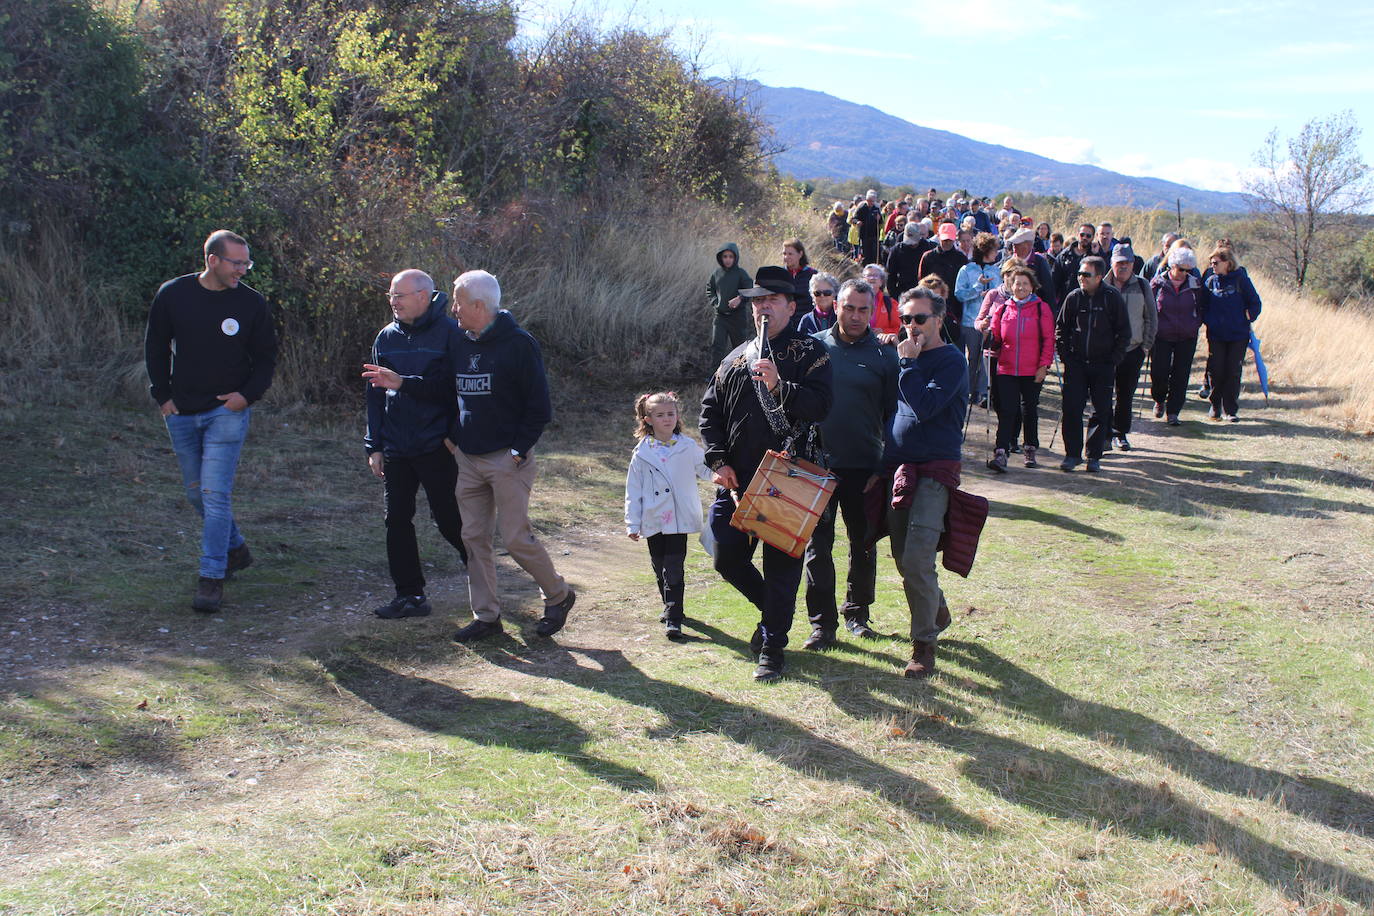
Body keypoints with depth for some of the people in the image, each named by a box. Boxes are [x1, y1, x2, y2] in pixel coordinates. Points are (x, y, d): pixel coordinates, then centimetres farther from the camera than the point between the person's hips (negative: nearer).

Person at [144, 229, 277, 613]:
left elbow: (266, 356, 4)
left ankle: (212, 577, -4)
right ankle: (235, 549, 33)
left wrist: (248, 394, -10)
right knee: (196, 493, 13)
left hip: (227, 412, -3)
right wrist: (162, 396, 2)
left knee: (215, 494, -11)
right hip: (181, 413, 3)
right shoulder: (172, 294, -2)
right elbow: (155, 348, 9)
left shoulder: (252, 303, -5)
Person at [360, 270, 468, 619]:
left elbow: (450, 387, -17)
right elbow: (376, 394, 14)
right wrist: (374, 445, 10)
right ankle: (409, 595, 16)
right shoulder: (387, 337, 11)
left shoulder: (449, 333, -8)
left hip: (436, 447, -6)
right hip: (396, 448, 6)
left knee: (448, 520, 0)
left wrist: (403, 383, -23)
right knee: (397, 521, 6)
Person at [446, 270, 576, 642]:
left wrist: (518, 451, -13)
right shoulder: (460, 343, 10)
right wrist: (454, 438, 8)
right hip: (468, 459, 7)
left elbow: (539, 408, -9)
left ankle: (559, 595, 16)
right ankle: (486, 616, 15)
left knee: (516, 537, -5)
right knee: (474, 538, 6)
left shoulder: (519, 344, -10)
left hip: (507, 460, -7)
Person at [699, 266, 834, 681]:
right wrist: (718, 461, 2)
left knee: (781, 565, -1)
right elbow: (711, 409, 14)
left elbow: (820, 406, -12)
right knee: (727, 557, 6)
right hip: (737, 479, 5)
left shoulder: (809, 352, 0)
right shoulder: (737, 357, 15)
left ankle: (772, 646, 12)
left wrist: (780, 387, -27)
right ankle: (774, 609, 31)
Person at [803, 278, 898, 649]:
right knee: (818, 546, 0)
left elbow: (892, 415, 3)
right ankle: (823, 624, 7)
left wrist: (884, 468, -3)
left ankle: (856, 614, 28)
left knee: (864, 545, 12)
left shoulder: (884, 354, 1)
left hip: (864, 467, 0)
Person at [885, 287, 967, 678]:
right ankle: (937, 611, 37)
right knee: (902, 557, 13)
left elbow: (925, 407, -22)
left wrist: (908, 363, -14)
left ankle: (924, 643, -4)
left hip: (935, 469, -7)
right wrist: (883, 464, 12)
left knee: (917, 559, -15)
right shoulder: (903, 356, 14)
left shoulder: (951, 360, -7)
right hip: (898, 466, 7)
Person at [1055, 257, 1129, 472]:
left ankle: (1094, 456, 13)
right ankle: (1072, 453, 7)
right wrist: (1065, 355, 2)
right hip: (1076, 364, 1)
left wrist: (1114, 359, -4)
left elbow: (1124, 332, 2)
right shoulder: (1073, 297, 2)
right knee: (1071, 410, -3)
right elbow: (1060, 329, 11)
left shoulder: (1112, 298, -4)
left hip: (1103, 366, -1)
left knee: (1102, 412, 3)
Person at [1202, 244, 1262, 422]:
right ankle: (1215, 406, 19)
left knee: (1233, 372, 1)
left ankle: (1230, 410, 8)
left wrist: (1247, 319, -3)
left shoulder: (1240, 278, -6)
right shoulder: (1210, 280, 2)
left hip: (1238, 335, -2)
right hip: (1215, 335, 2)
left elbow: (1254, 302, 1)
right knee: (1215, 371, 2)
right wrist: (1207, 320, 5)